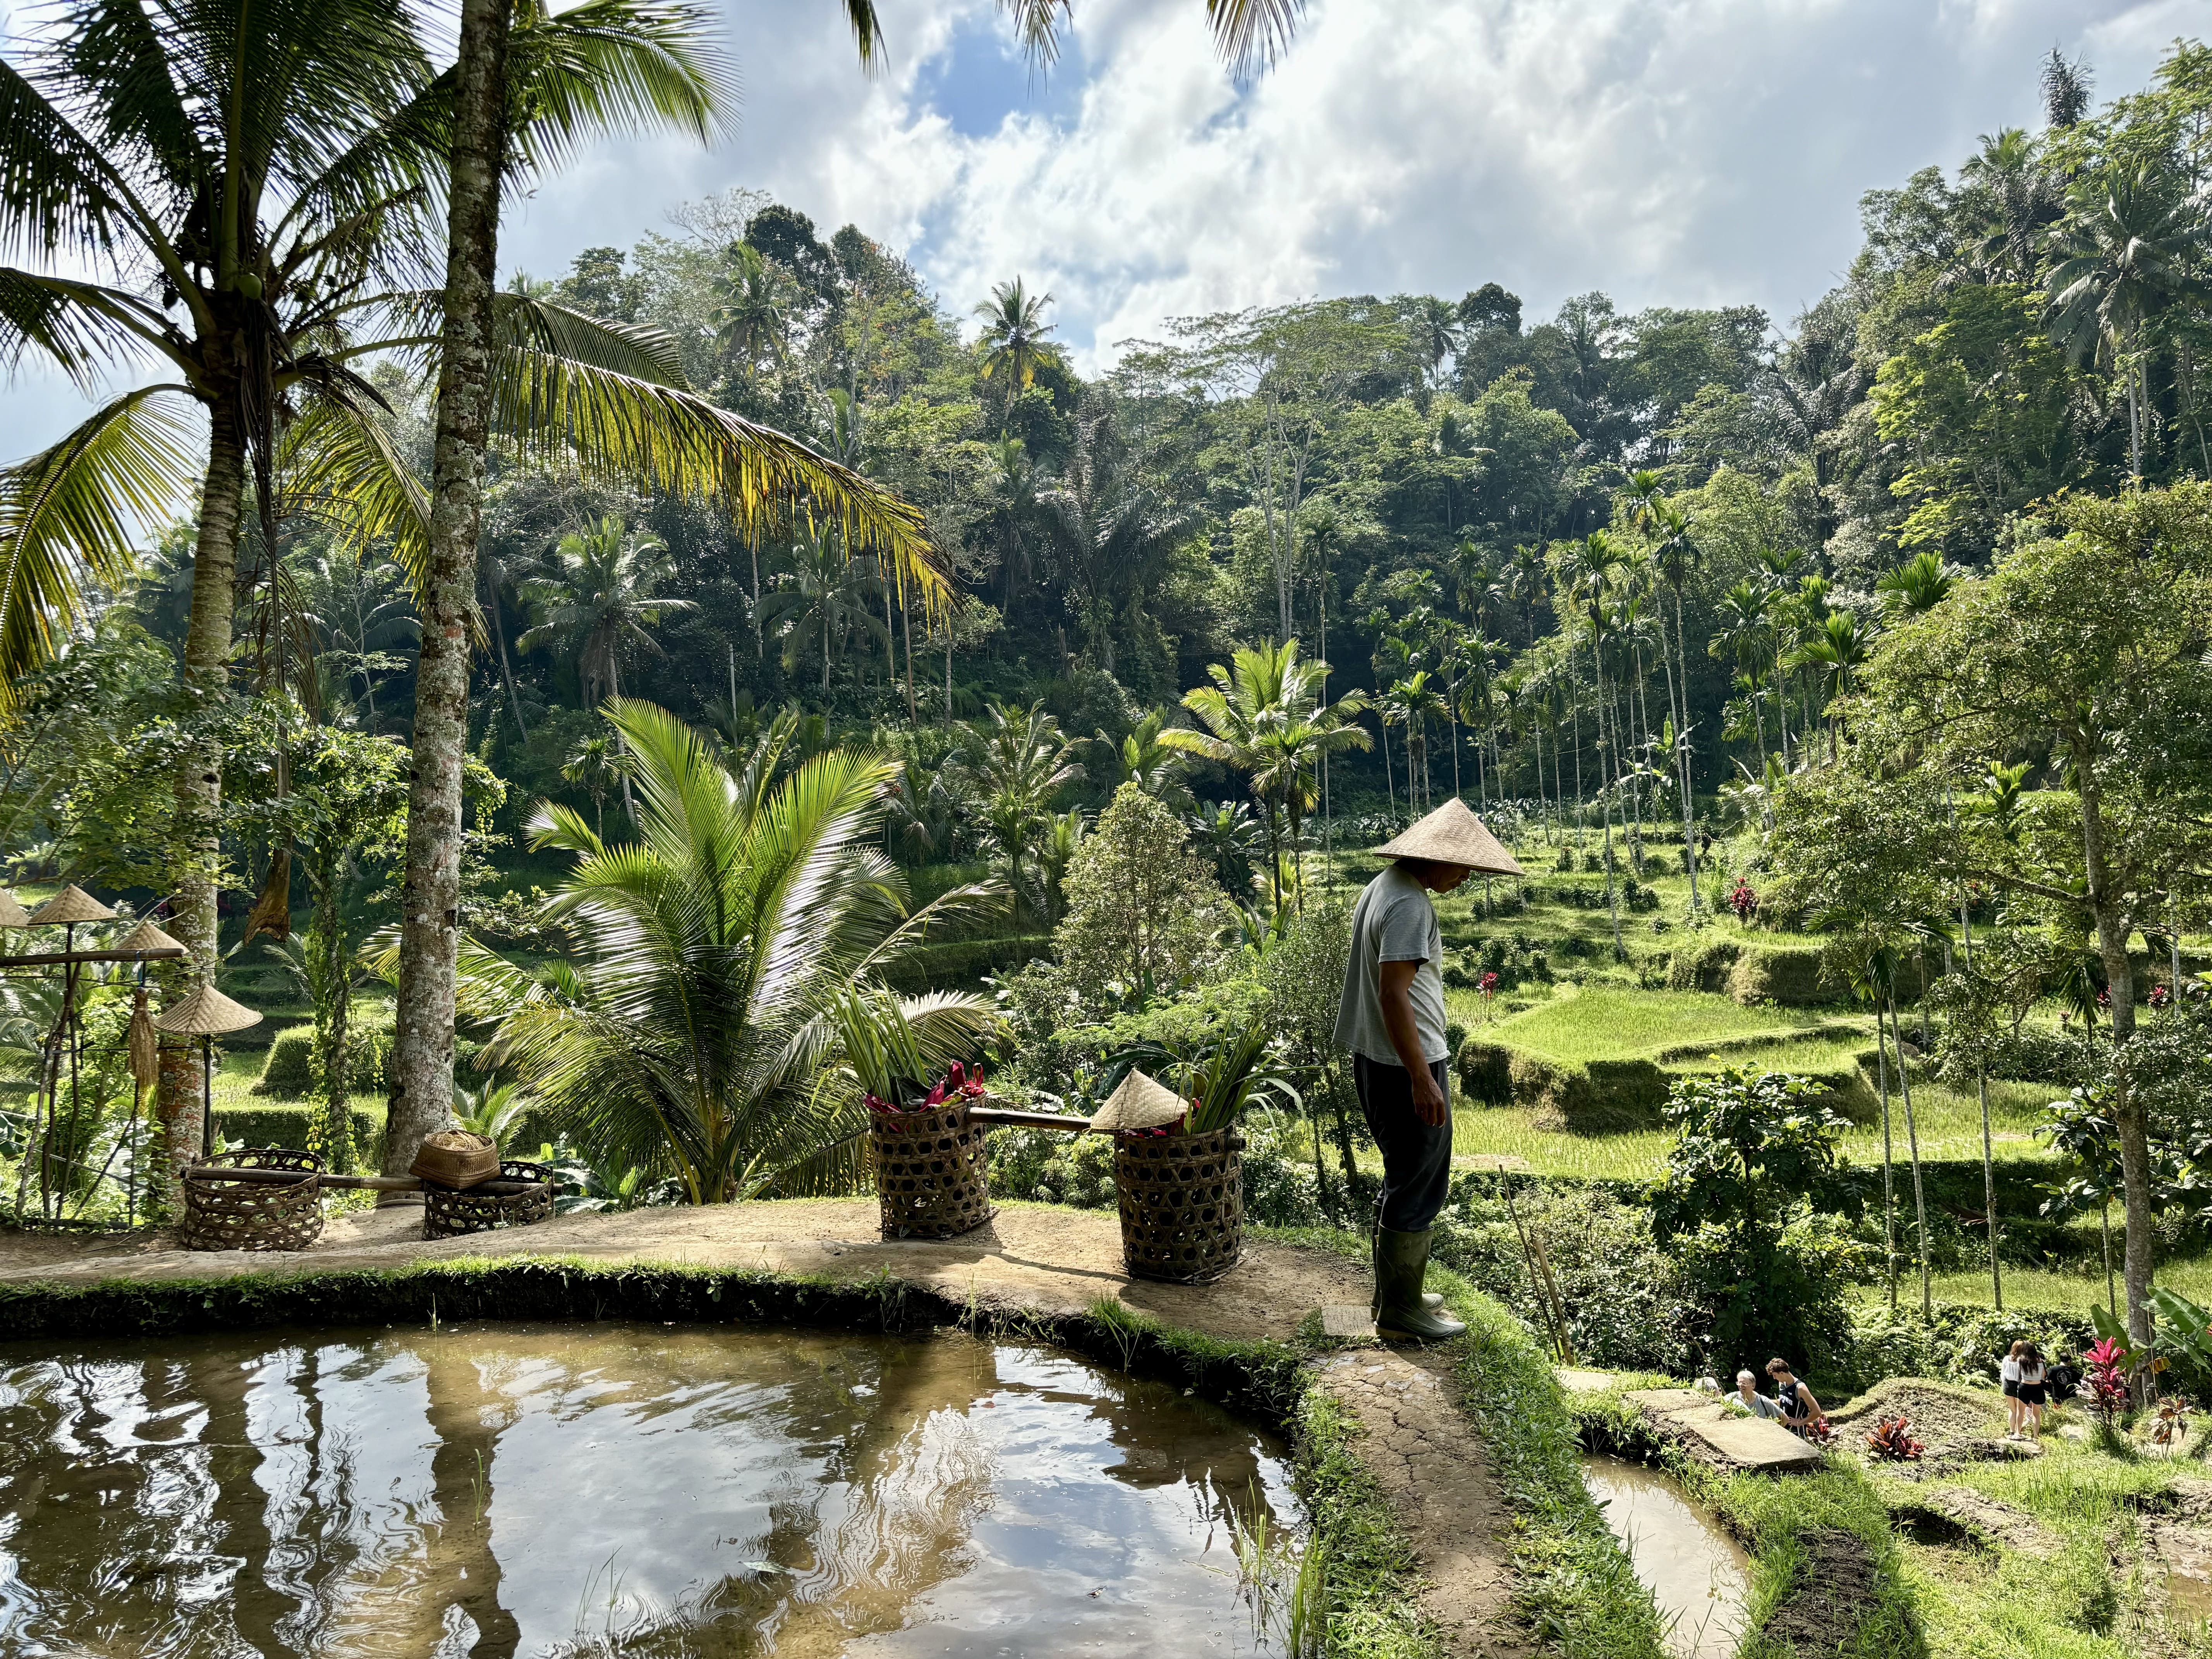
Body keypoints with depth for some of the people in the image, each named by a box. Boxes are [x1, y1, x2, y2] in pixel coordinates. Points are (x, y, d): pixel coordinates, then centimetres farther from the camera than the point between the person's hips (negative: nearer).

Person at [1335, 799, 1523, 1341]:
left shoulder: (1383, 886, 11)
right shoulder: (1410, 905, -21)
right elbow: (1393, 994, -26)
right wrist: (1422, 1079, -25)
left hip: (1375, 1059, 10)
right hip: (1406, 1067, -10)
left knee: (1404, 1180, 21)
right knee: (1418, 1189, 2)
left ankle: (1395, 1294, 32)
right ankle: (1401, 1312, 12)